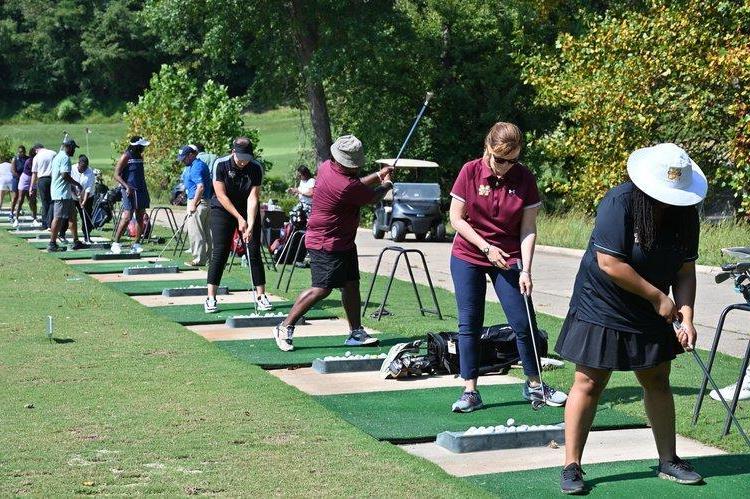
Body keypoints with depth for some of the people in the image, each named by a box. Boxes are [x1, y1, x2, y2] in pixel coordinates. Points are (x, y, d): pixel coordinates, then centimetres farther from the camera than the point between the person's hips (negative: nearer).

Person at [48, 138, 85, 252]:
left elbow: (51, 174, 24)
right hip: (63, 194, -11)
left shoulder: (57, 157, 19)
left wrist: (71, 185, 25)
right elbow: (65, 175, -22)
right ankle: (52, 244, -11)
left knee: (72, 216, 15)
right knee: (58, 218, -10)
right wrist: (77, 184, -9)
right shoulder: (65, 158, -13)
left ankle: (76, 241, 20)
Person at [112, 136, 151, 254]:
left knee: (140, 217, 6)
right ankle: (115, 244, -9)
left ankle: (136, 244, 12)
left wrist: (145, 190, 20)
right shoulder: (126, 157, -7)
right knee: (127, 217, -14)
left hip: (141, 190, 8)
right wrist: (127, 187, -22)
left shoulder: (140, 157, 15)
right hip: (130, 190, -8)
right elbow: (116, 175, -11)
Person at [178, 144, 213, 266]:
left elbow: (201, 187, -23)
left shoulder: (197, 166, -14)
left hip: (198, 202, -10)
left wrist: (193, 204, -21)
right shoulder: (193, 166, 18)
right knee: (205, 232, 11)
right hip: (206, 203, 10)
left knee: (195, 232, -8)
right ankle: (206, 258, 15)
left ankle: (199, 259, -6)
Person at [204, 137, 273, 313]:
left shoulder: (256, 168, -17)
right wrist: (239, 218, -21)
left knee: (254, 251, -3)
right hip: (223, 210, -1)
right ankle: (211, 298, -6)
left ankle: (261, 295, 4)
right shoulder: (221, 164, -19)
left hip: (249, 211, 1)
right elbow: (221, 195, -18)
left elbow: (253, 198, -20)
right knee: (219, 252, -8)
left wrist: (250, 226, -29)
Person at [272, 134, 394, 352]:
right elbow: (372, 197, -9)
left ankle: (356, 333, 17)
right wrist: (386, 185, 12)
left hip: (344, 242, 11)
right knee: (322, 288, -12)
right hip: (327, 244, -11)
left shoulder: (326, 167, 2)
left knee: (351, 285, 11)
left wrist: (378, 175, 16)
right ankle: (285, 328, -4)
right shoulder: (346, 186, -27)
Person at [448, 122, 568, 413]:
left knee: (524, 323, -1)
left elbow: (528, 229, -7)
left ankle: (534, 384, 16)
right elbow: (456, 218, -7)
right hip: (468, 257, 0)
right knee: (469, 323, 0)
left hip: (508, 259, 0)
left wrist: (525, 270, -15)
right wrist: (486, 247, -15)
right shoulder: (470, 172, -10)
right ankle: (470, 391, 6)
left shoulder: (525, 179, -9)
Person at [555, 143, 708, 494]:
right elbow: (610, 264, -27)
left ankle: (668, 461, 25)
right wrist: (658, 297, -19)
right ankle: (572, 467, 5)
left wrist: (686, 317, -15)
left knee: (658, 382, 12)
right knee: (589, 383, -3)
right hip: (602, 307, -6)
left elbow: (685, 270, -3)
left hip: (650, 314, 6)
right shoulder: (619, 203, -24)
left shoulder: (685, 213, -6)